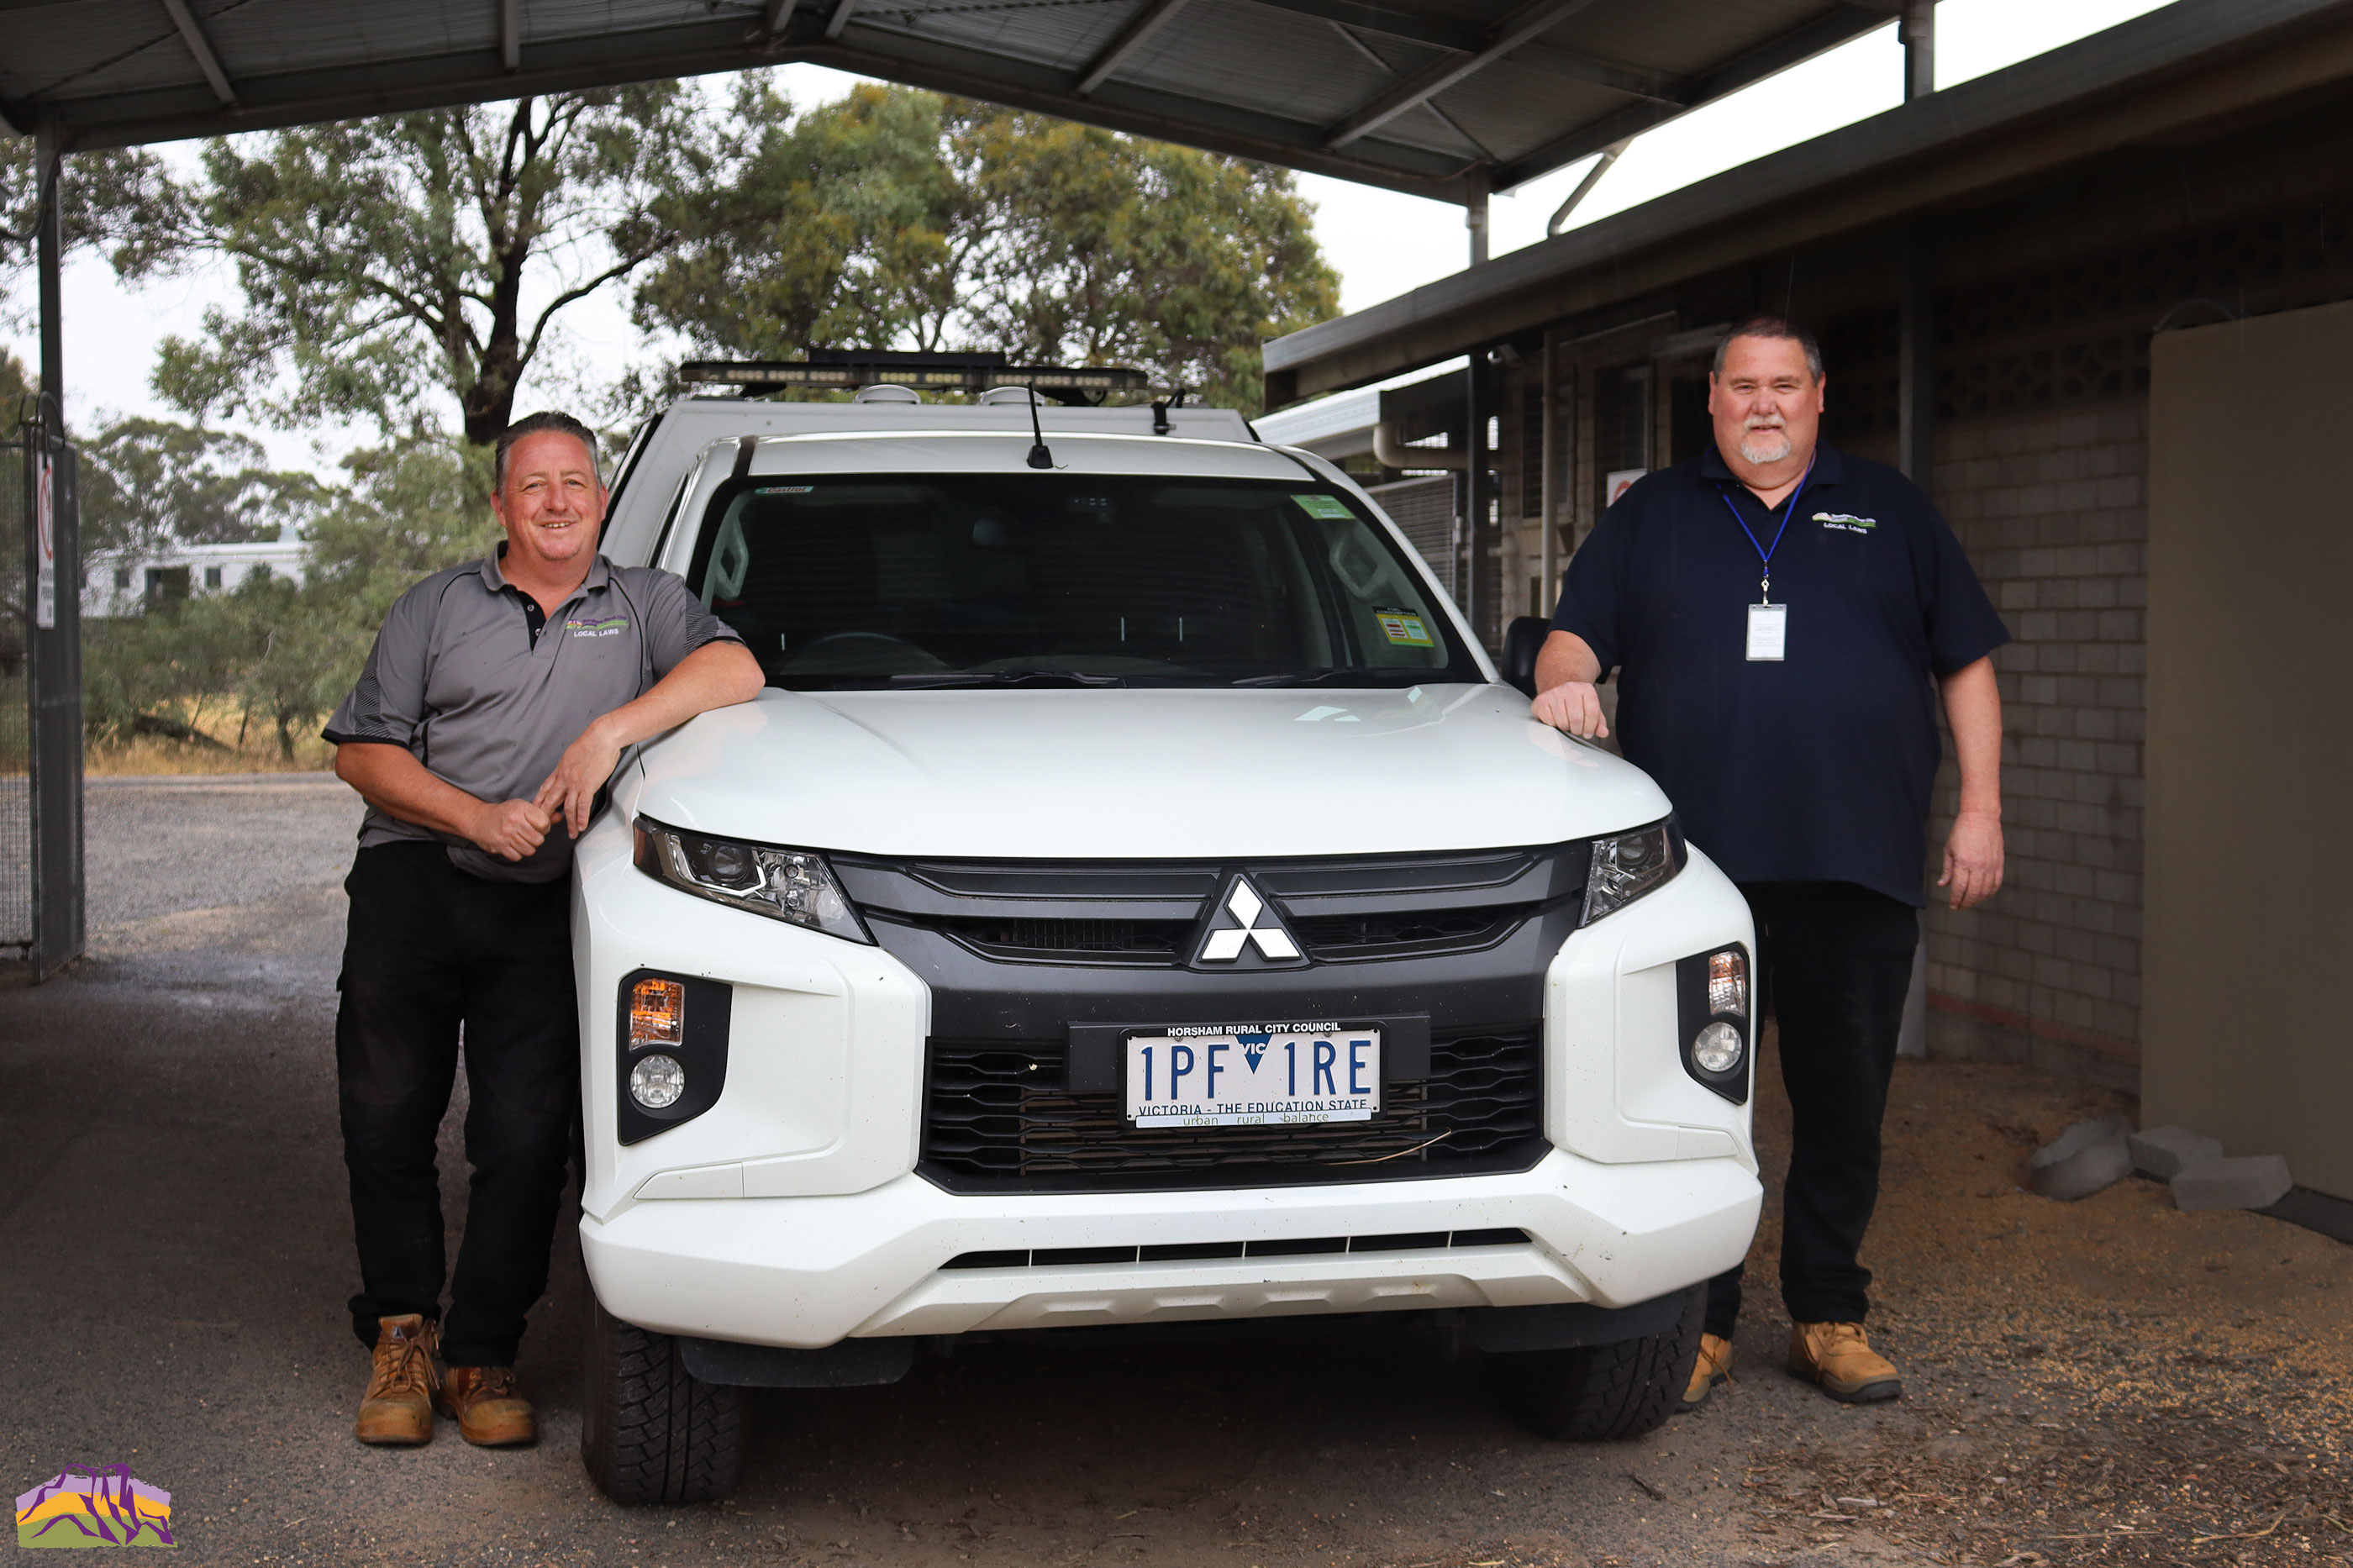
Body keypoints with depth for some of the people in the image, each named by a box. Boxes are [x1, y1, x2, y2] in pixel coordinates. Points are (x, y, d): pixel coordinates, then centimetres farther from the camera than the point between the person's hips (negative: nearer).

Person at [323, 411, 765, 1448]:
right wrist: (478, 818, -8)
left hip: (542, 906, -1)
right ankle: (401, 1331, 15)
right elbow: (361, 750, 7)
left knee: (527, 1136, -8)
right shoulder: (435, 608, 14)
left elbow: (735, 670, -4)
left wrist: (614, 727, -17)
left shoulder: (643, 604, 15)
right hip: (414, 882, 1)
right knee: (387, 1114, -1)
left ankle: (482, 1355, 4)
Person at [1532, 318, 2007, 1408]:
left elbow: (1967, 663, 14)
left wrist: (1980, 811, 6)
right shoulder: (1651, 517, 15)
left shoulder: (1889, 513, 15)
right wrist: (1566, 685, -14)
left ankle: (1828, 1317, 19)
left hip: (1857, 871, 1)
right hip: (1696, 870, 0)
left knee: (1844, 1108, 6)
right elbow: (1574, 634, 11)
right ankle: (1697, 1321, 12)